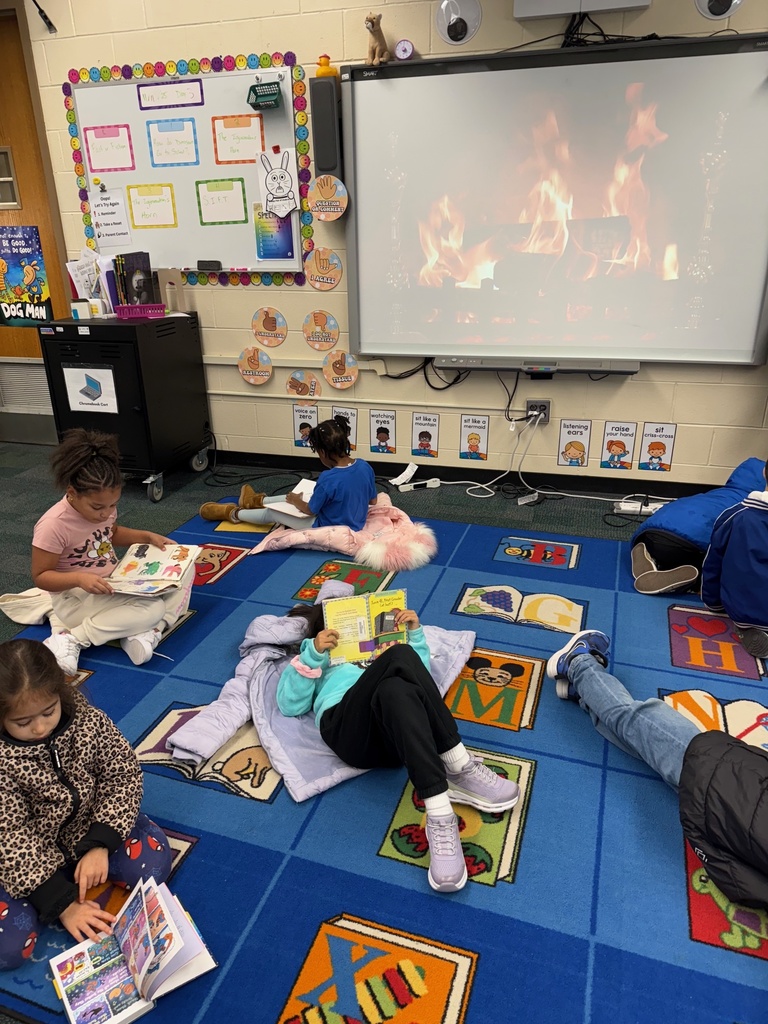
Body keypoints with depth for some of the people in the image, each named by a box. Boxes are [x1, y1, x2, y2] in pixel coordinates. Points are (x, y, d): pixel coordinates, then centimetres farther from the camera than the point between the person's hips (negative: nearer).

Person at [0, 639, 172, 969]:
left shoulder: (88, 721, -18)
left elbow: (123, 774, -11)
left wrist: (99, 844, -22)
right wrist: (63, 903, -26)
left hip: (89, 829, 3)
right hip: (29, 860, -2)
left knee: (152, 863, -17)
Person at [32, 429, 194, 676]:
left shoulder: (102, 506, -4)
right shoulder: (53, 525, -25)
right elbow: (40, 576, -17)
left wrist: (148, 536, 2)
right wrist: (79, 578, -34)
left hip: (114, 583, 8)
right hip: (77, 598, -8)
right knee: (153, 608, -29)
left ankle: (149, 631, -19)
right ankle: (70, 639, -16)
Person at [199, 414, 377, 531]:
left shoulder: (328, 479, -31)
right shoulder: (365, 467, -12)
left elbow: (310, 510, -16)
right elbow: (373, 501, 3)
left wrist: (296, 501, 5)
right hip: (355, 524, 8)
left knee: (272, 513, 11)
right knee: (299, 497, 28)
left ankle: (232, 513, 36)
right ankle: (257, 501, 53)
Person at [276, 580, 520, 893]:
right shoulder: (308, 656, 33)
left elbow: (418, 673, 25)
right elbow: (289, 704, 12)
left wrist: (414, 631, 12)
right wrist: (314, 653, 0)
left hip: (396, 733, 2)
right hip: (347, 729, -2)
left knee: (395, 690, -37)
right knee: (399, 656, -31)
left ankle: (439, 814, -40)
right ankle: (459, 768, -34)